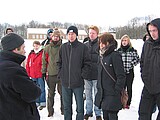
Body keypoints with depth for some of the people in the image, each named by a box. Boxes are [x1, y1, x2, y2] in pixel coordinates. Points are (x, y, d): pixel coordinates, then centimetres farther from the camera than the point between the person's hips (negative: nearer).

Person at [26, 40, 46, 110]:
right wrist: (28, 73, 9)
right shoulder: (31, 54, 8)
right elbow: (28, 64, 12)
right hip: (33, 75, 5)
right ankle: (36, 102, 25)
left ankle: (42, 103, 12)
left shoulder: (43, 53, -6)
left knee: (41, 89, 2)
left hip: (40, 74, -5)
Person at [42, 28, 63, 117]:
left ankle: (63, 109, 21)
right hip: (50, 74, 2)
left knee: (62, 92, 7)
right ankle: (50, 110, 20)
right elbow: (44, 60, 8)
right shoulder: (47, 48, 5)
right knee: (51, 93, 9)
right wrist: (44, 72, 6)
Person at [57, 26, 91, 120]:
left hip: (78, 82, -3)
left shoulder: (83, 47, -5)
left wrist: (82, 75, -10)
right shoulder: (63, 47, 6)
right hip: (65, 82, 3)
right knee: (66, 107, 16)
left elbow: (87, 64, -3)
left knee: (80, 107, 7)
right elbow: (59, 62, 14)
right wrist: (61, 74, 4)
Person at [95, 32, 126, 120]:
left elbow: (121, 76, -15)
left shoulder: (115, 56, -13)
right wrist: (99, 88, 15)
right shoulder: (102, 56, 11)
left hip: (112, 96, -7)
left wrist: (116, 91, -15)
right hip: (102, 94, 8)